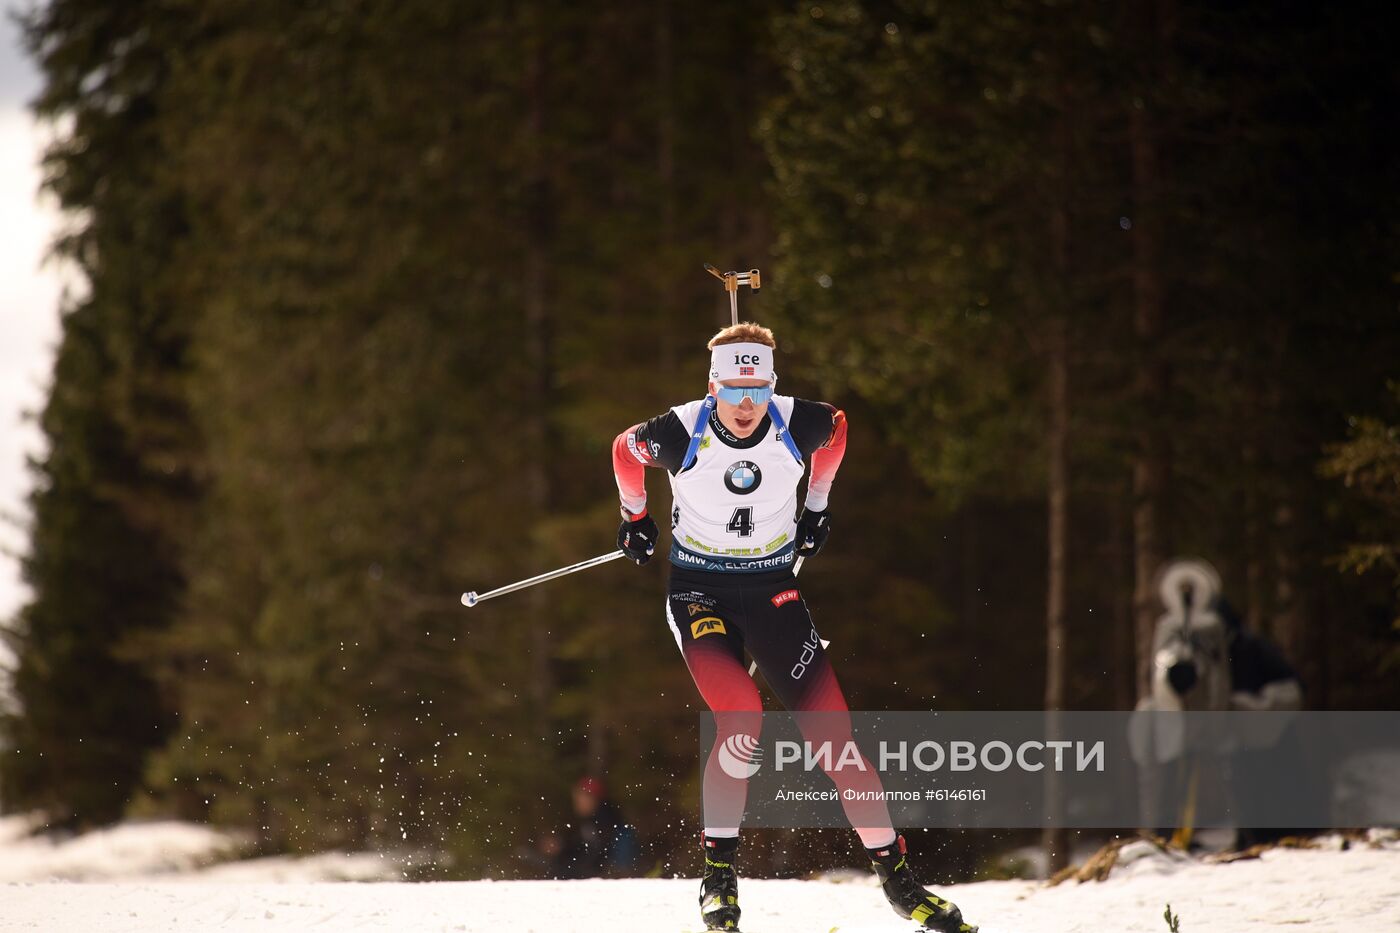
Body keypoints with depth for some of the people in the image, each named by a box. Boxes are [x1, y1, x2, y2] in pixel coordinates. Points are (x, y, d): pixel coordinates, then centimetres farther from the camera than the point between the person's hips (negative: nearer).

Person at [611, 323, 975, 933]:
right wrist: (634, 518, 19)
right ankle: (720, 871, -13)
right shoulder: (679, 434, -19)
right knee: (741, 717, -27)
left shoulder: (799, 425, -14)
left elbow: (837, 428, 12)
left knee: (832, 732, -4)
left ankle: (896, 877, 6)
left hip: (773, 595, 2)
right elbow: (625, 452, 4)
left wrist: (817, 507, 21)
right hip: (700, 597, -2)